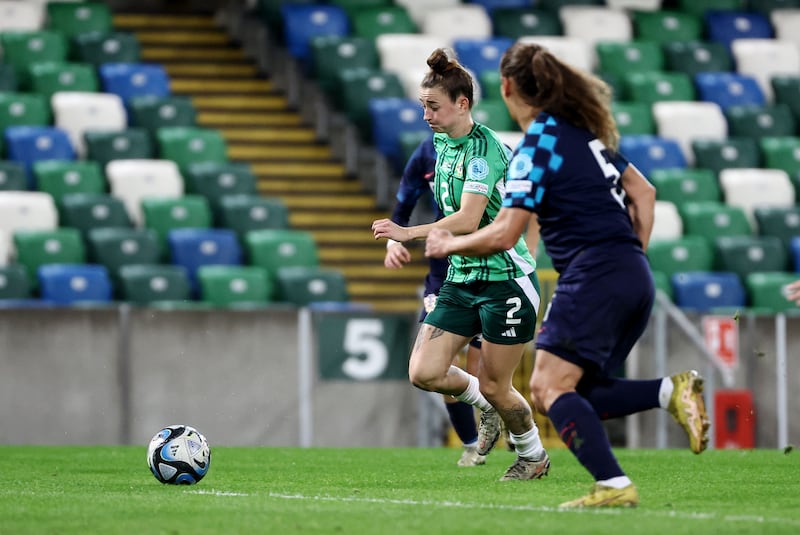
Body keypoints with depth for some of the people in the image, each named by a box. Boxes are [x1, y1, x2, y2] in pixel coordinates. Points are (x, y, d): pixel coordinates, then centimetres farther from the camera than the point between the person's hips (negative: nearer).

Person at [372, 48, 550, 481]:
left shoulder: (484, 147, -20)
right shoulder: (441, 141, 7)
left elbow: (467, 220, -30)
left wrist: (409, 233, -37)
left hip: (505, 279, -8)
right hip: (461, 278, 8)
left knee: (493, 387, 0)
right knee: (424, 372, -5)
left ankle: (533, 455, 26)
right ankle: (487, 408, 23)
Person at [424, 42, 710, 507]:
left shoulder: (539, 144, -8)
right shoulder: (584, 132, 18)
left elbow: (504, 234, -11)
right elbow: (643, 192, 24)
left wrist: (449, 244, 5)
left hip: (594, 276, -9)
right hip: (635, 280, 9)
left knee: (549, 388, -10)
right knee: (577, 393, 12)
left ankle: (614, 486, -23)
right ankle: (673, 391, -5)